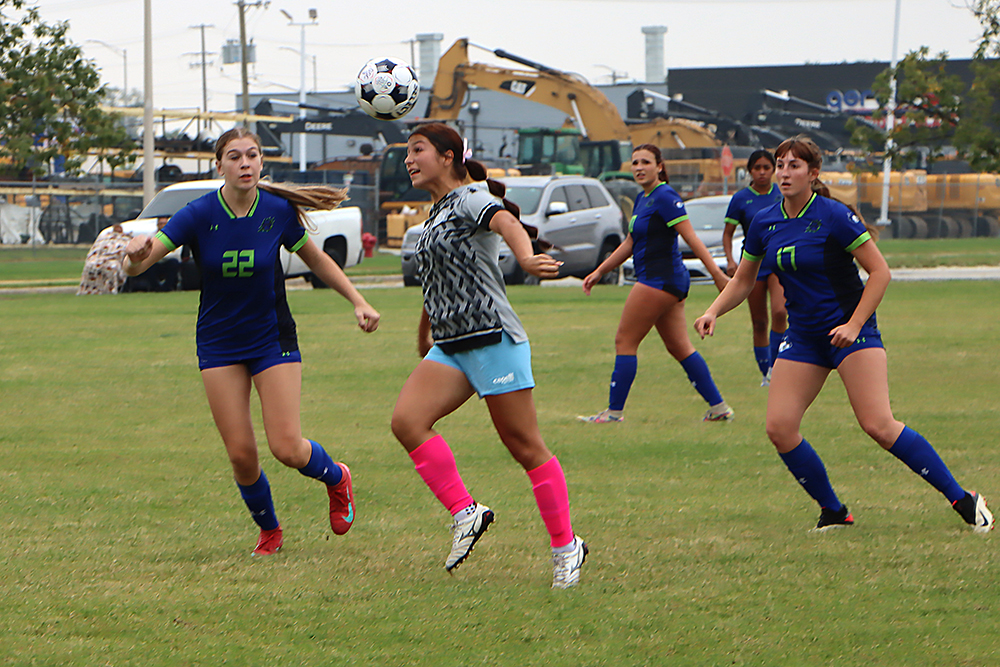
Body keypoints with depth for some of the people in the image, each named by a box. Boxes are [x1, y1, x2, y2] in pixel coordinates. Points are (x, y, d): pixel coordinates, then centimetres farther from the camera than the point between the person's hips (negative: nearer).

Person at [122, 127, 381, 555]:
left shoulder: (279, 212, -11)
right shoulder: (200, 215, -15)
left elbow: (317, 260, 8)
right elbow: (135, 266, -20)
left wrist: (358, 302, 0)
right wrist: (136, 254, -44)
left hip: (273, 339, 0)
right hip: (219, 344, 0)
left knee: (287, 447, -10)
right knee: (241, 454, -5)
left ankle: (336, 478, 24)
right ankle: (268, 531, 22)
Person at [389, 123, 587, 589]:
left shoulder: (470, 198, -6)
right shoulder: (436, 213, 20)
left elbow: (507, 222, -29)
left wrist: (525, 258, -51)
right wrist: (424, 334, 46)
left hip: (492, 339, -8)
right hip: (450, 347, 8)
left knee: (525, 446, -5)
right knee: (407, 420, -15)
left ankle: (565, 546, 5)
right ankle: (464, 513, -11)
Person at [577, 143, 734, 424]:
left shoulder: (665, 197, -13)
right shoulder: (642, 200, 16)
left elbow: (691, 238, -19)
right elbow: (629, 244, 25)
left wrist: (716, 272, -25)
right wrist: (599, 272, 25)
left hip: (660, 280, -10)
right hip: (667, 282, 10)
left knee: (625, 341, -4)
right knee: (679, 347, 10)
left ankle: (614, 411, 0)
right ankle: (718, 407, 10)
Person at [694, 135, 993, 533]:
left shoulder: (833, 216, -14)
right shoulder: (764, 224, 3)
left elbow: (879, 271, -12)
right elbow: (742, 281, 17)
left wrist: (854, 325, -19)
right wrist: (713, 312, 0)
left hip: (851, 329, -6)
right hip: (803, 336, 6)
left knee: (879, 425, -18)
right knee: (779, 428, -8)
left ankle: (963, 500, -9)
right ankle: (832, 512, 9)